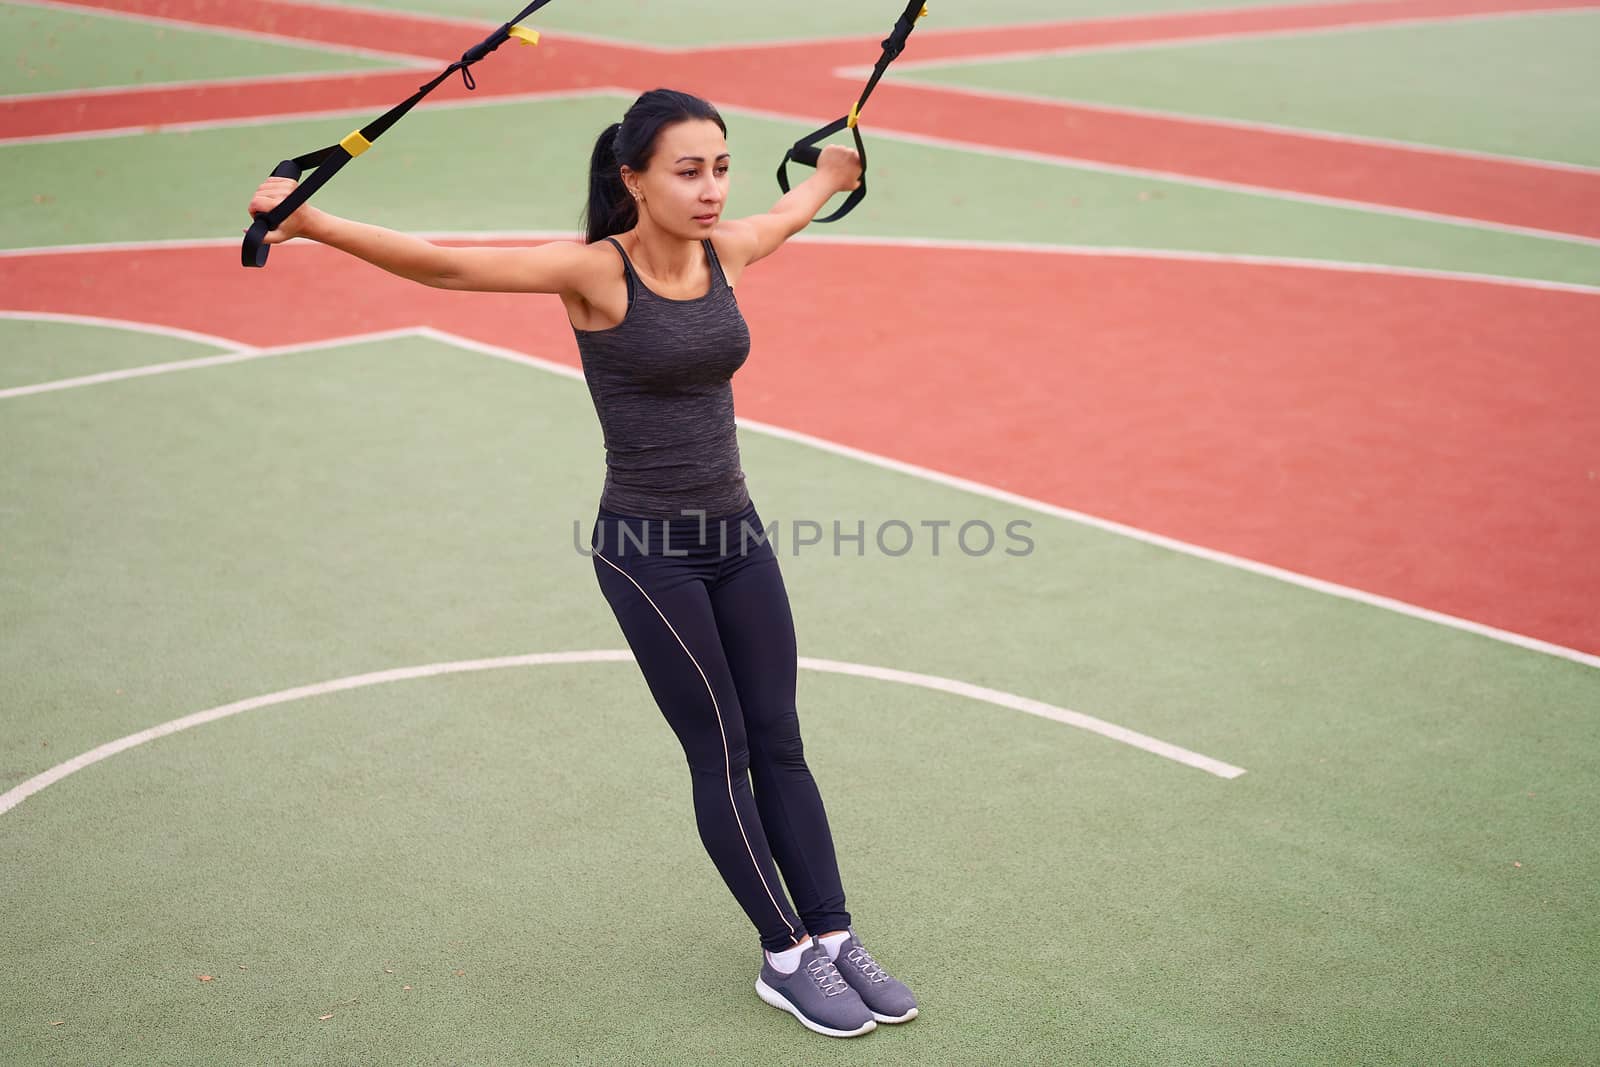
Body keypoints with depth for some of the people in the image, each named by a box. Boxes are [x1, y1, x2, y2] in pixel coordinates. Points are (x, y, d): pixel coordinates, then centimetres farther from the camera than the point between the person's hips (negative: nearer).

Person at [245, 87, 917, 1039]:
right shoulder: (596, 272, -15)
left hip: (737, 533, 6)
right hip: (646, 551, -5)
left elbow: (788, 215, 26)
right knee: (722, 754, 3)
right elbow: (445, 265, -24)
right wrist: (313, 223, -34)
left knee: (780, 744, 10)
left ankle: (834, 938, 21)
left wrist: (834, 170, 45)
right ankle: (787, 958, 16)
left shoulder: (727, 252, 2)